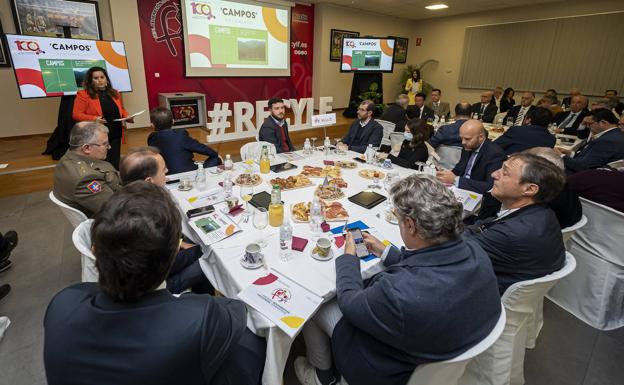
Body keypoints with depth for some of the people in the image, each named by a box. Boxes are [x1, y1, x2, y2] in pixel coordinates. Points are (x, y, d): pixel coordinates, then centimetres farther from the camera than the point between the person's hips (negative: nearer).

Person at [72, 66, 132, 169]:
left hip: (115, 136, 5)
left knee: (115, 165, 7)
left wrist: (127, 117, 2)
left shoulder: (115, 93, 14)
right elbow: (76, 114, -6)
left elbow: (121, 110, 24)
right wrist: (93, 119, -21)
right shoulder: (83, 95, -2)